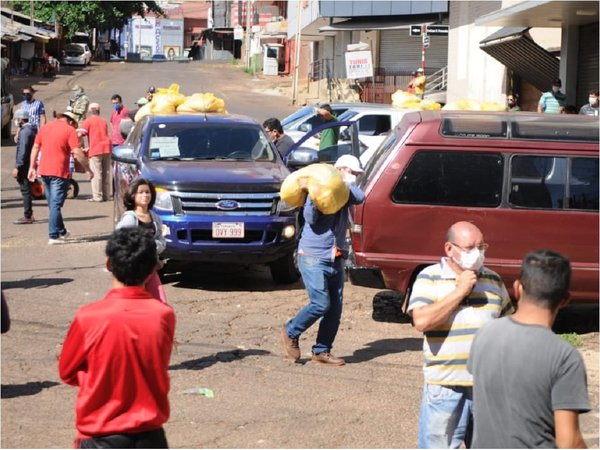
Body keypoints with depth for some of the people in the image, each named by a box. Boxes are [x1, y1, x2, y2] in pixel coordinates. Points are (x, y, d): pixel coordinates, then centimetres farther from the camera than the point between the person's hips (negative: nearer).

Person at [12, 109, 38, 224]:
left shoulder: (25, 131, -18)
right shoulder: (32, 129, 13)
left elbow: (22, 151, -22)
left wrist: (17, 167, -21)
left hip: (25, 166, -10)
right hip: (30, 165, 10)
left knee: (25, 190, -5)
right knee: (27, 190, 15)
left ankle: (27, 217, -2)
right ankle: (29, 215, 21)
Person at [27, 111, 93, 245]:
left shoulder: (44, 128, 12)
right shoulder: (70, 130, -6)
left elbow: (35, 148, 12)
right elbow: (77, 153, -13)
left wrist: (32, 167, 17)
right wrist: (87, 169, -5)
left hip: (44, 171, 6)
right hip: (59, 172, -6)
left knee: (53, 204, 16)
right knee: (56, 205, -4)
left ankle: (61, 231, 27)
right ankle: (54, 236, -7)